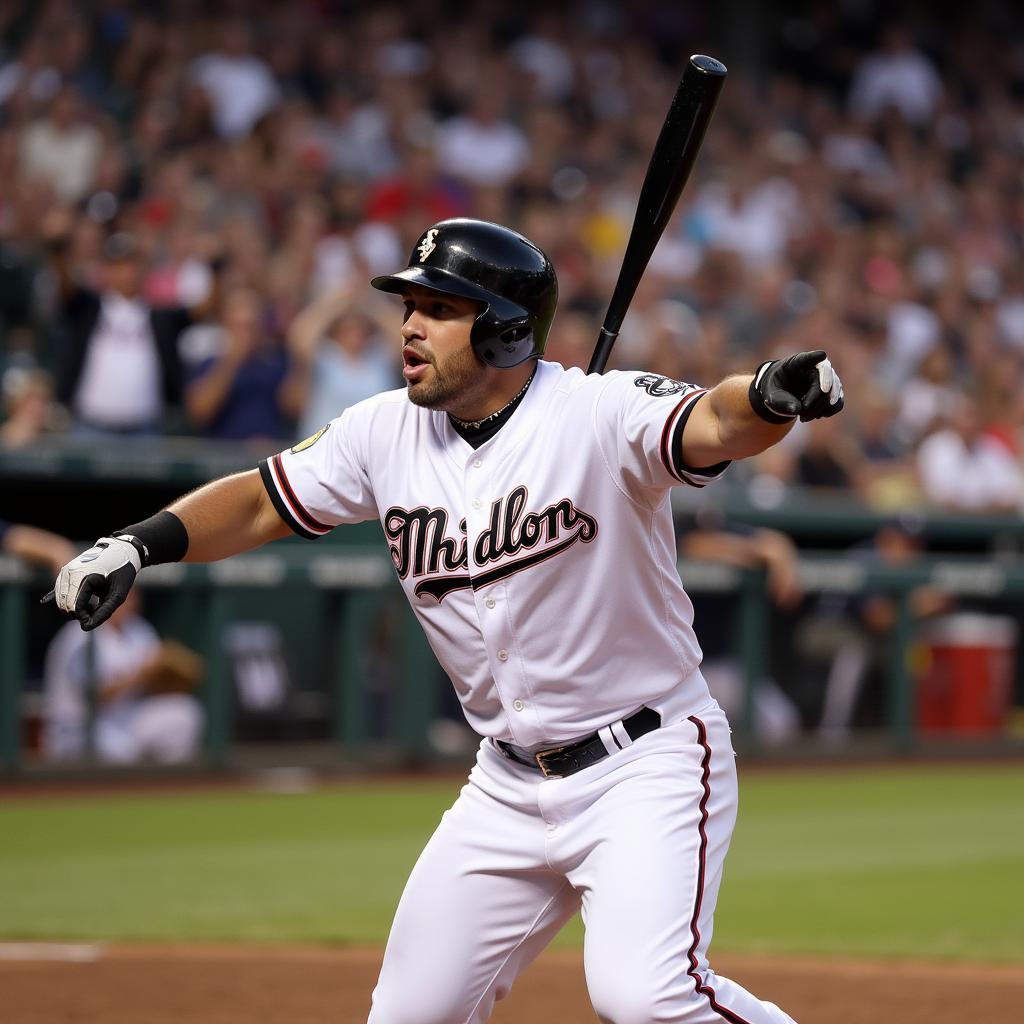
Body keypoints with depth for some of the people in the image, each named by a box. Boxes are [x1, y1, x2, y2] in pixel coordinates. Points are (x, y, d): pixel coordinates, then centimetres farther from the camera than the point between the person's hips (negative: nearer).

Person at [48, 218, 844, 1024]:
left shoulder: (599, 414, -18)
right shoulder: (389, 432, 1)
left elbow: (716, 426, -35)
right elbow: (262, 501, 9)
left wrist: (769, 398, -58)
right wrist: (139, 544, -8)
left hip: (648, 760, -7)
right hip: (509, 781, 7)